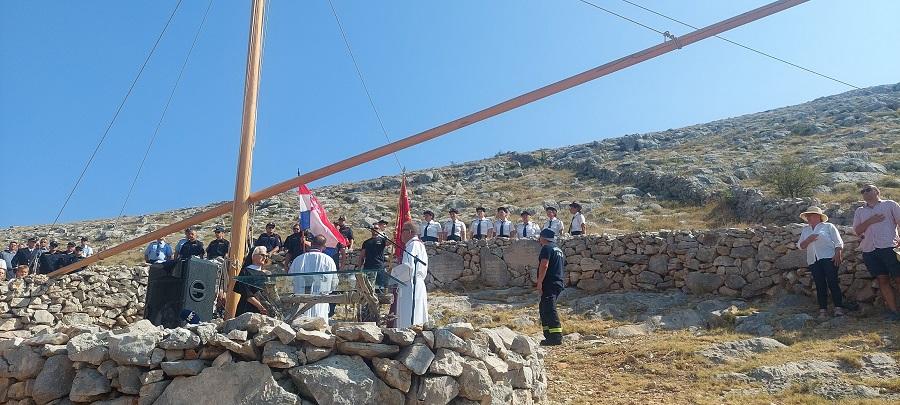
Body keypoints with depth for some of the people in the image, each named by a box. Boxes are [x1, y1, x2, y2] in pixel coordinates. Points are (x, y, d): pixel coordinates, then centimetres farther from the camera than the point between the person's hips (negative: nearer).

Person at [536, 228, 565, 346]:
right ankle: (549, 335, 20)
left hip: (549, 284, -10)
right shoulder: (559, 250, 23)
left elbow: (544, 266, -20)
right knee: (543, 308, 17)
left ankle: (556, 337, -16)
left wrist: (539, 282, -20)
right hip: (558, 283, 10)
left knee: (549, 310, -12)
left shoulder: (546, 248, -8)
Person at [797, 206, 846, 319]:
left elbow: (838, 242, 2)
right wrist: (808, 240, -5)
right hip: (813, 261, 4)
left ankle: (839, 308, -7)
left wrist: (838, 254, -11)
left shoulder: (828, 226, 9)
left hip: (829, 258, -4)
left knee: (833, 282, -9)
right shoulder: (805, 230, 20)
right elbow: (800, 246, 14)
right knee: (820, 285, 0)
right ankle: (823, 310, -1)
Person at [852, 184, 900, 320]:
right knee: (883, 280, 2)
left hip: (888, 247, -3)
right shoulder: (860, 211, 19)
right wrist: (870, 221, -4)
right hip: (869, 250, 3)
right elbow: (857, 230, 12)